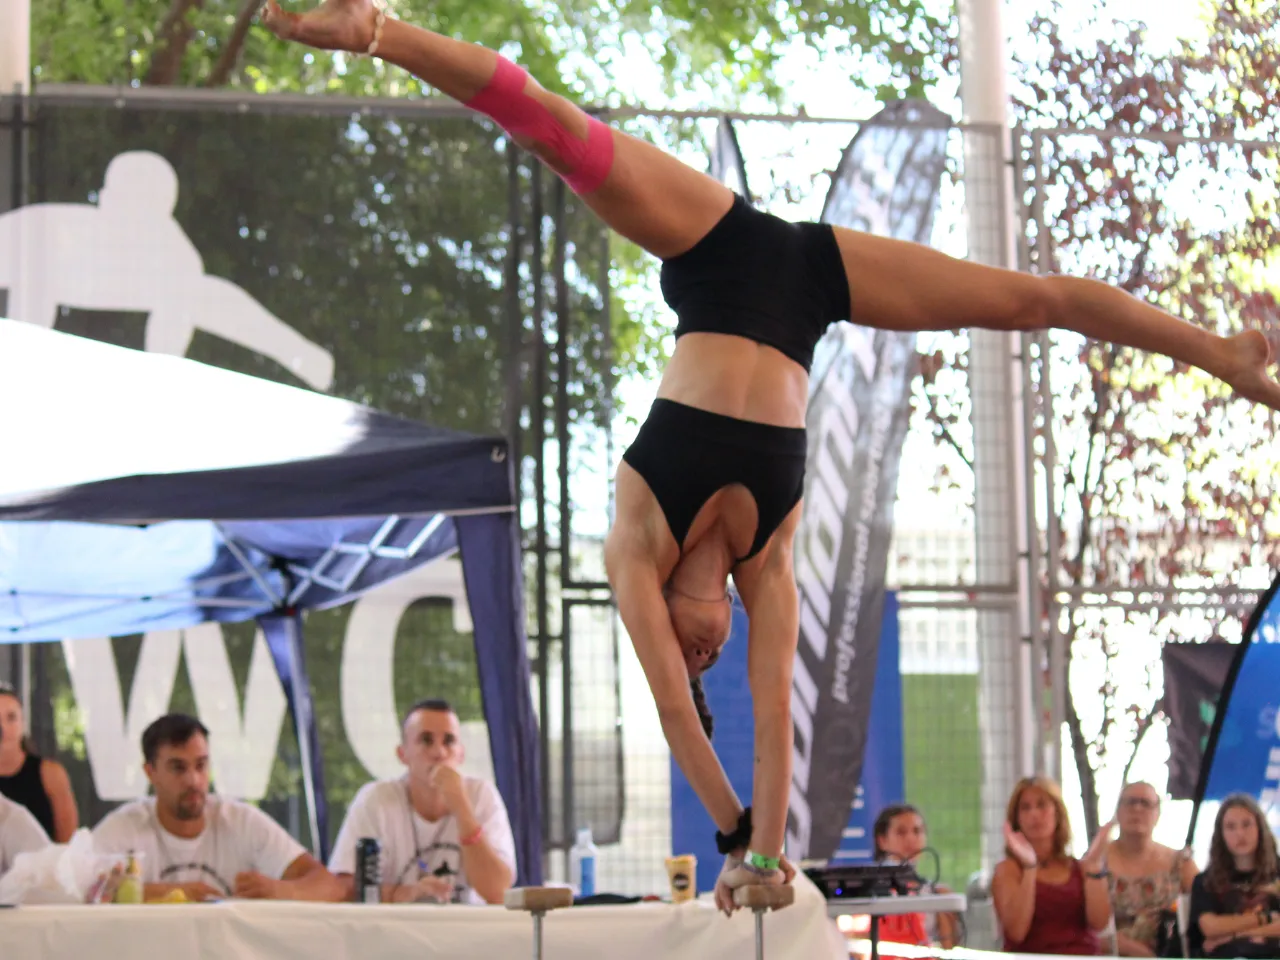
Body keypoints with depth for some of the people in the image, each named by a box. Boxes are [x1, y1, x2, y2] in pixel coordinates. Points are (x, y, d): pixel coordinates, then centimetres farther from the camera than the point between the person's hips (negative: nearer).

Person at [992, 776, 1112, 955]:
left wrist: (1094, 863, -4)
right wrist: (1029, 867, -14)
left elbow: (1099, 923, 0)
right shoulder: (1008, 869, 6)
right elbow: (1015, 932, -10)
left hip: (1085, 955, 2)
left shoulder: (1080, 867, 15)